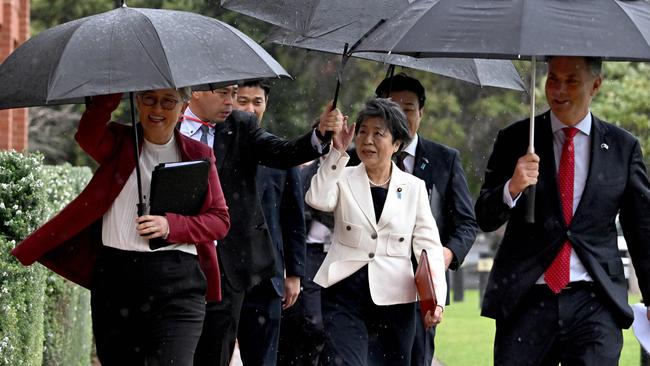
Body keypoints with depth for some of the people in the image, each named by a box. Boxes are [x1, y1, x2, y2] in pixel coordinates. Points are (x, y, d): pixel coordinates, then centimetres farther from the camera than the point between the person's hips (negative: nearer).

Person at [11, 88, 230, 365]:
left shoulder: (198, 155, 10)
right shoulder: (118, 143, 7)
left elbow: (220, 219, 8)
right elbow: (88, 136, -17)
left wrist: (171, 226, -8)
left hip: (177, 283, -1)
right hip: (115, 278, 1)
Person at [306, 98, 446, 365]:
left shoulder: (414, 188, 8)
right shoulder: (344, 179, 6)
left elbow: (429, 246, 3)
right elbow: (317, 200, -16)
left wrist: (436, 298, -9)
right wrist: (338, 152, -16)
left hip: (394, 299, 2)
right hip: (345, 295, -2)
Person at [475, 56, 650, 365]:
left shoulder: (622, 147, 8)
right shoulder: (515, 140, 7)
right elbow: (485, 218, 4)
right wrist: (512, 188, -16)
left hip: (594, 305, 0)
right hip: (525, 301, 0)